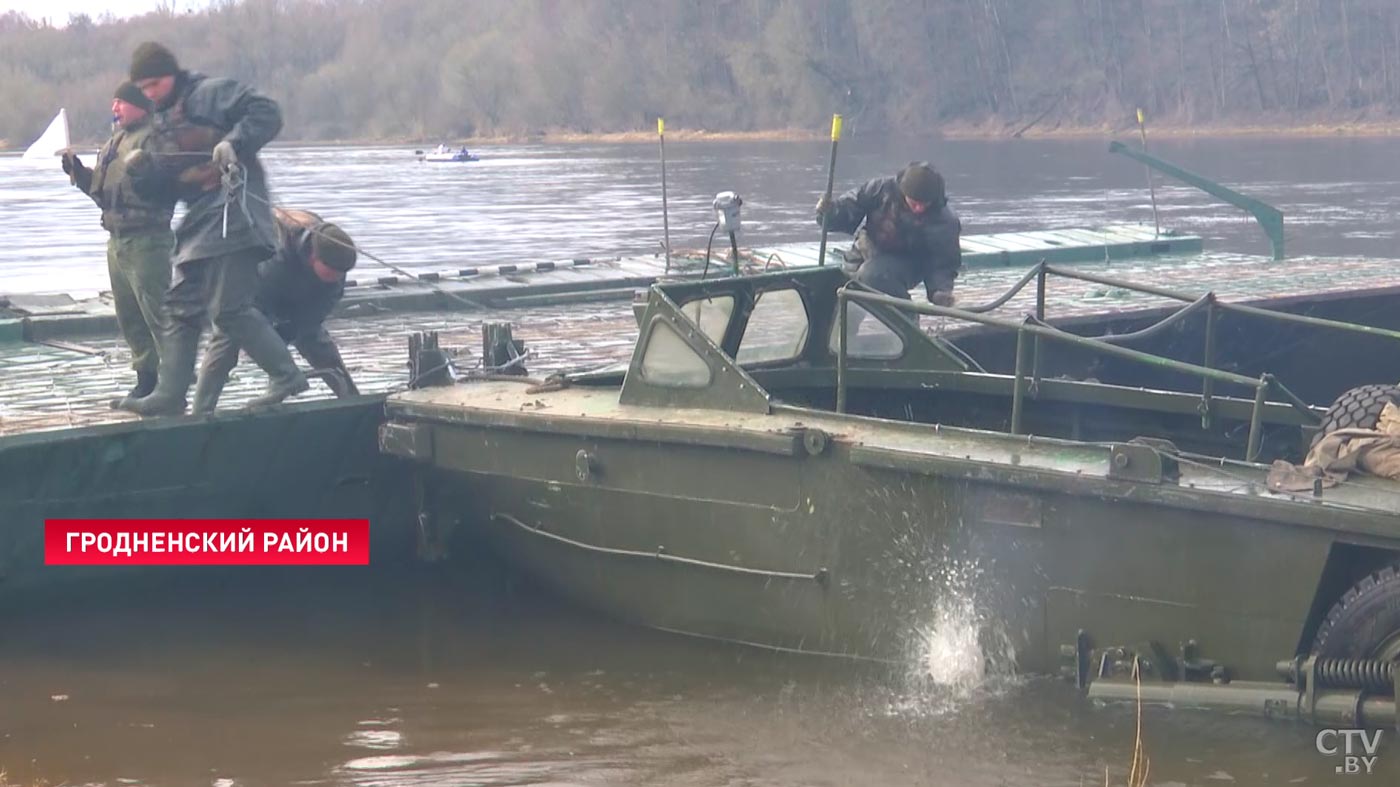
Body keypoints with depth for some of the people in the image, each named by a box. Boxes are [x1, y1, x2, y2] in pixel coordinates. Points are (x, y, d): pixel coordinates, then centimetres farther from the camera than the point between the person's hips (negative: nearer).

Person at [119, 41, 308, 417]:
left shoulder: (211, 93, -6)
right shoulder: (161, 121, 19)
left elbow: (267, 113, -14)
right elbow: (161, 181, 18)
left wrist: (234, 143, -25)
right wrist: (142, 169, -2)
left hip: (233, 212, -9)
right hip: (198, 223, 9)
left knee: (228, 307, -13)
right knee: (182, 307, 9)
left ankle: (286, 375, -4)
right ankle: (169, 394, 13)